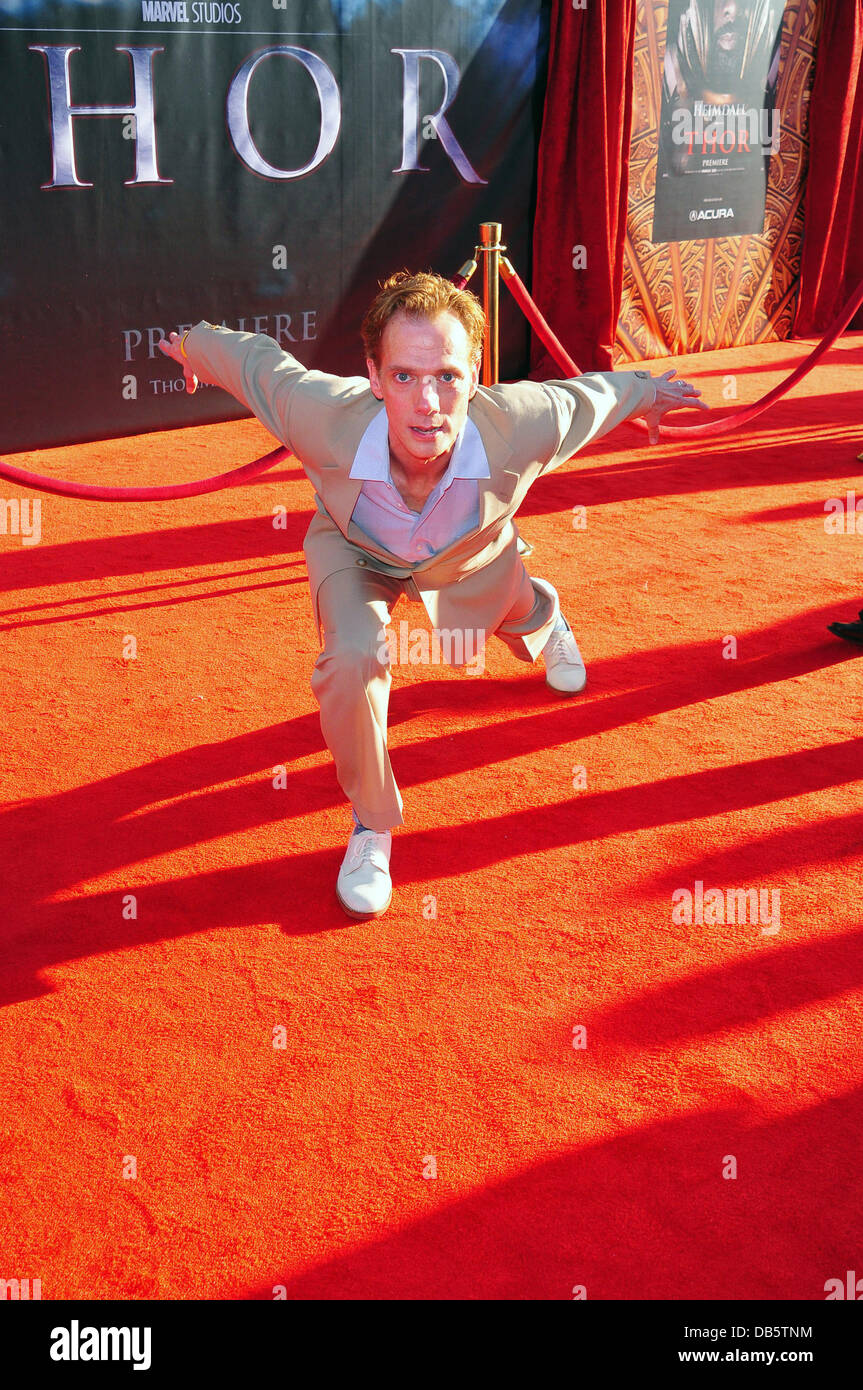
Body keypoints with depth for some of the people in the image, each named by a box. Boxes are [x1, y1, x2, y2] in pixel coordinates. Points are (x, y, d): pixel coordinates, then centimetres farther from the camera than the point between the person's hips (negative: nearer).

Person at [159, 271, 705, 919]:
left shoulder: (521, 427, -45)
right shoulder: (325, 417, -45)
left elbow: (591, 394, -21)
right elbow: (253, 356, -23)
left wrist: (646, 391, 1)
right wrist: (193, 345, -1)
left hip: (470, 556, 2)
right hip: (355, 552, -1)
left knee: (520, 619, 29)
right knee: (352, 658, -28)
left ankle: (546, 618, 73)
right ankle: (372, 823, 0)